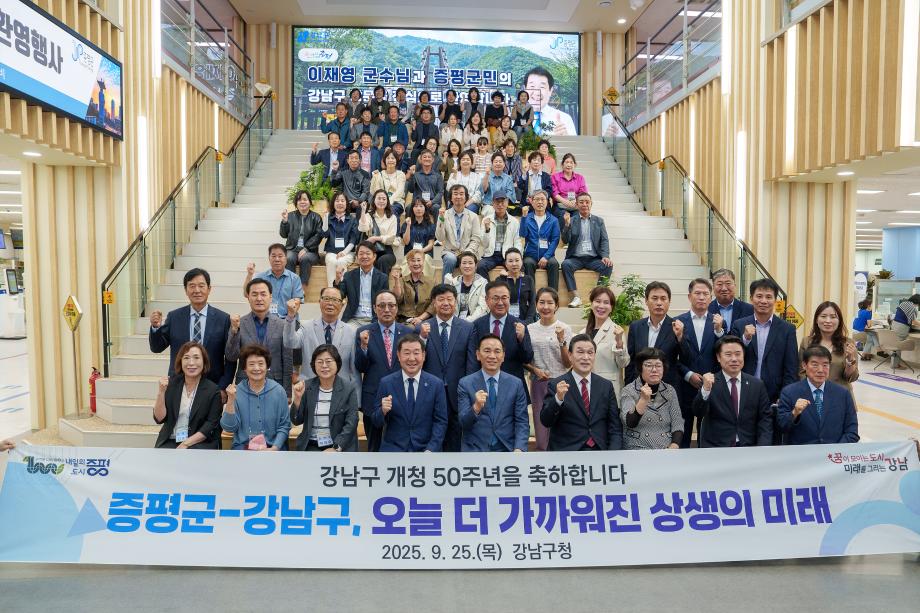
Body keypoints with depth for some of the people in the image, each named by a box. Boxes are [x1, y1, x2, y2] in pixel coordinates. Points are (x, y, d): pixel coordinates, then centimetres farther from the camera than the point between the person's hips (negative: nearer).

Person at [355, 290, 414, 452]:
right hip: (373, 401, 0)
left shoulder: (408, 332, 1)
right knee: (374, 449, 14)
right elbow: (360, 368, -4)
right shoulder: (364, 332, -2)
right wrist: (363, 346, -22)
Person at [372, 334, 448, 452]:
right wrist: (383, 411, -18)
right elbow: (377, 422, 3)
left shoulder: (436, 384, 0)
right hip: (393, 448, 0)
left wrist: (431, 450, -12)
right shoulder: (386, 383, 0)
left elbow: (441, 421, 0)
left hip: (425, 448, 1)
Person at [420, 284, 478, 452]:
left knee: (455, 443, 10)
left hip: (457, 394, 0)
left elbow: (472, 363, -1)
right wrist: (422, 337, -17)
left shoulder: (467, 328, -1)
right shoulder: (422, 328, 1)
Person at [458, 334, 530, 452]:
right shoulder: (465, 383, 1)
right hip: (475, 449, -1)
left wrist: (519, 449, -13)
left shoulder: (516, 384, 4)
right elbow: (463, 423, -4)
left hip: (507, 449, 1)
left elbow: (522, 422, 3)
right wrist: (476, 407, -23)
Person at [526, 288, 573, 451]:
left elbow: (568, 364, -3)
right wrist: (535, 369, -7)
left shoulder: (564, 329, -4)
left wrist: (561, 340, -16)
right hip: (538, 383, 2)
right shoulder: (529, 329, 3)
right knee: (541, 427, 8)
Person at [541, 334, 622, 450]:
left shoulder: (606, 386, 9)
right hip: (566, 449, -3)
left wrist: (614, 450, -8)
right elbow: (546, 422, -8)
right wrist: (558, 398, -25)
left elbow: (615, 426, 8)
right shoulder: (555, 385, 0)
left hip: (600, 449, 4)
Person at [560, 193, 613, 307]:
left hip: (594, 258, 1)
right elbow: (565, 241, 0)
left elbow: (604, 241, 6)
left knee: (608, 266, -27)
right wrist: (567, 225, -18)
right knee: (565, 264, -31)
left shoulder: (599, 221, 14)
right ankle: (576, 297, -29)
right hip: (576, 258, -1)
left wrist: (606, 256, -12)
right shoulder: (571, 221, 10)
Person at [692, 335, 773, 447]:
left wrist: (763, 448, -9)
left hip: (748, 449, 4)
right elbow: (698, 413, -13)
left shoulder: (757, 385, 6)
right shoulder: (711, 383, -2)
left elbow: (765, 418, 7)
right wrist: (705, 389, -31)